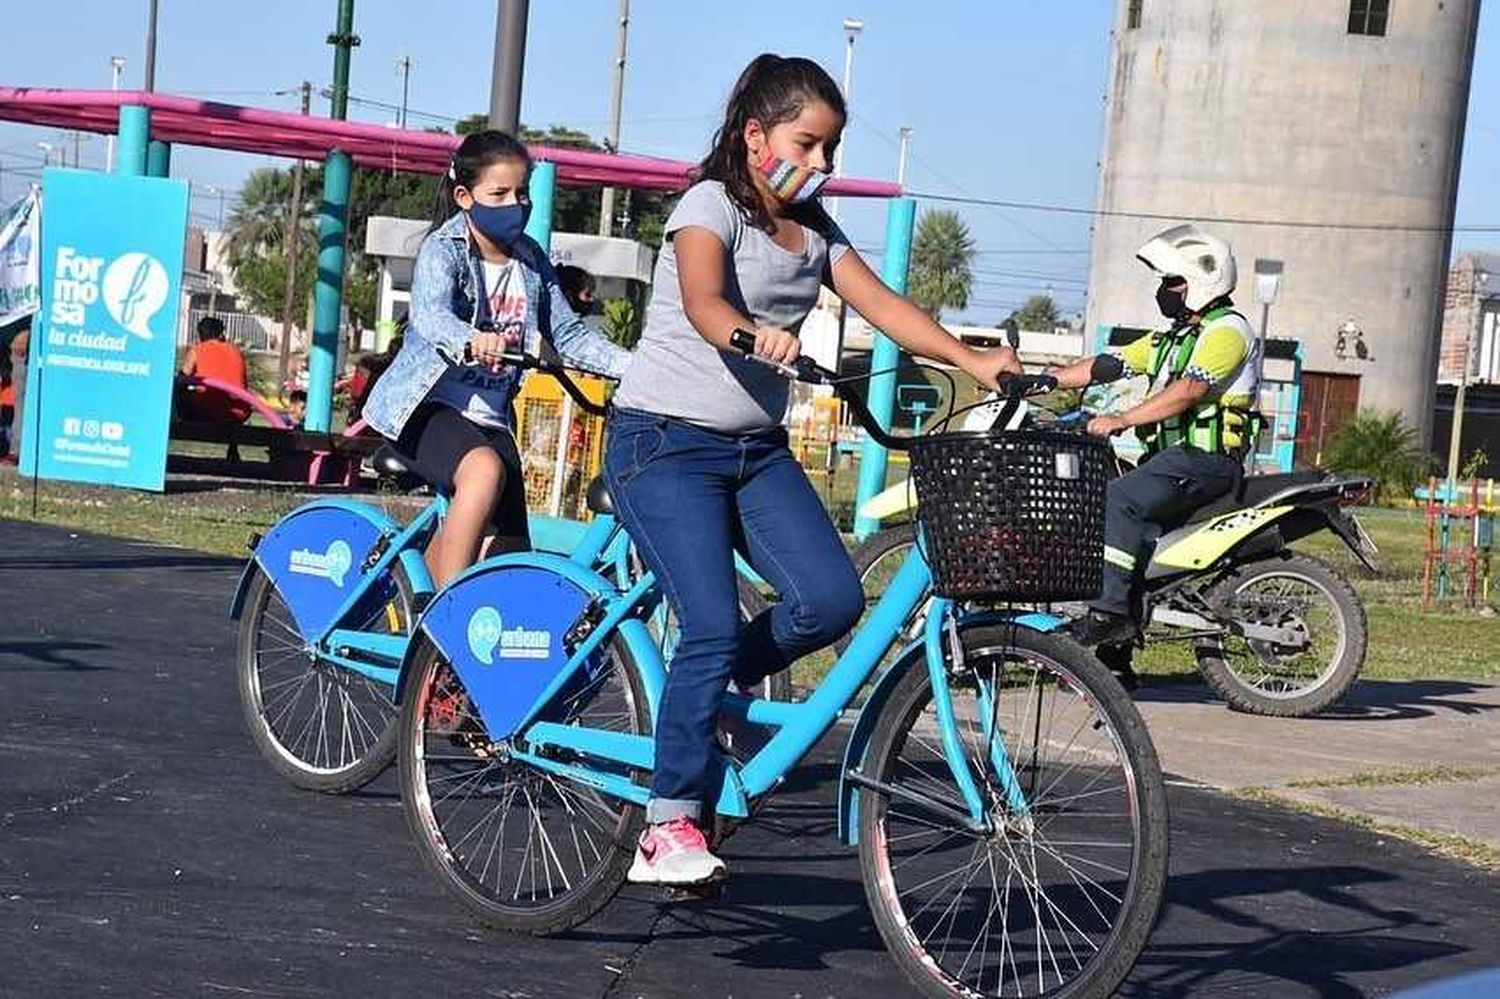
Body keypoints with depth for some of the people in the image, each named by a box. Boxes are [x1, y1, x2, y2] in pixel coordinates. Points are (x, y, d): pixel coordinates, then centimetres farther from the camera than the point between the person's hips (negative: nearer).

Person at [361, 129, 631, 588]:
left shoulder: (531, 260, 8)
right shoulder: (443, 250, -11)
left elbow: (568, 334, 9)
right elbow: (430, 313, -30)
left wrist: (636, 365, -6)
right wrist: (469, 342, -53)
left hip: (489, 417, 7)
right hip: (427, 406, -7)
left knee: (511, 559, 0)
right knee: (486, 470, -38)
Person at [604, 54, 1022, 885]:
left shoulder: (813, 229, 11)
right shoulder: (711, 206, -10)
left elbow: (878, 302, -1)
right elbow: (702, 302, -29)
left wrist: (970, 359, -17)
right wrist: (753, 335, -52)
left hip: (756, 448, 7)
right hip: (665, 442, -7)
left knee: (832, 600, -13)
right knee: (714, 624, -19)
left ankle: (709, 686, 14)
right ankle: (668, 828, -9)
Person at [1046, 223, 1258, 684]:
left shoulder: (1227, 330, -7)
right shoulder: (1170, 339, 24)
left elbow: (1189, 390, -21)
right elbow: (1109, 365, 18)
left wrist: (1123, 419, -28)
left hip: (1207, 459, -10)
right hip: (1171, 456, 10)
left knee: (1119, 500, -27)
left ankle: (1111, 610, -31)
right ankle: (1115, 656, 5)